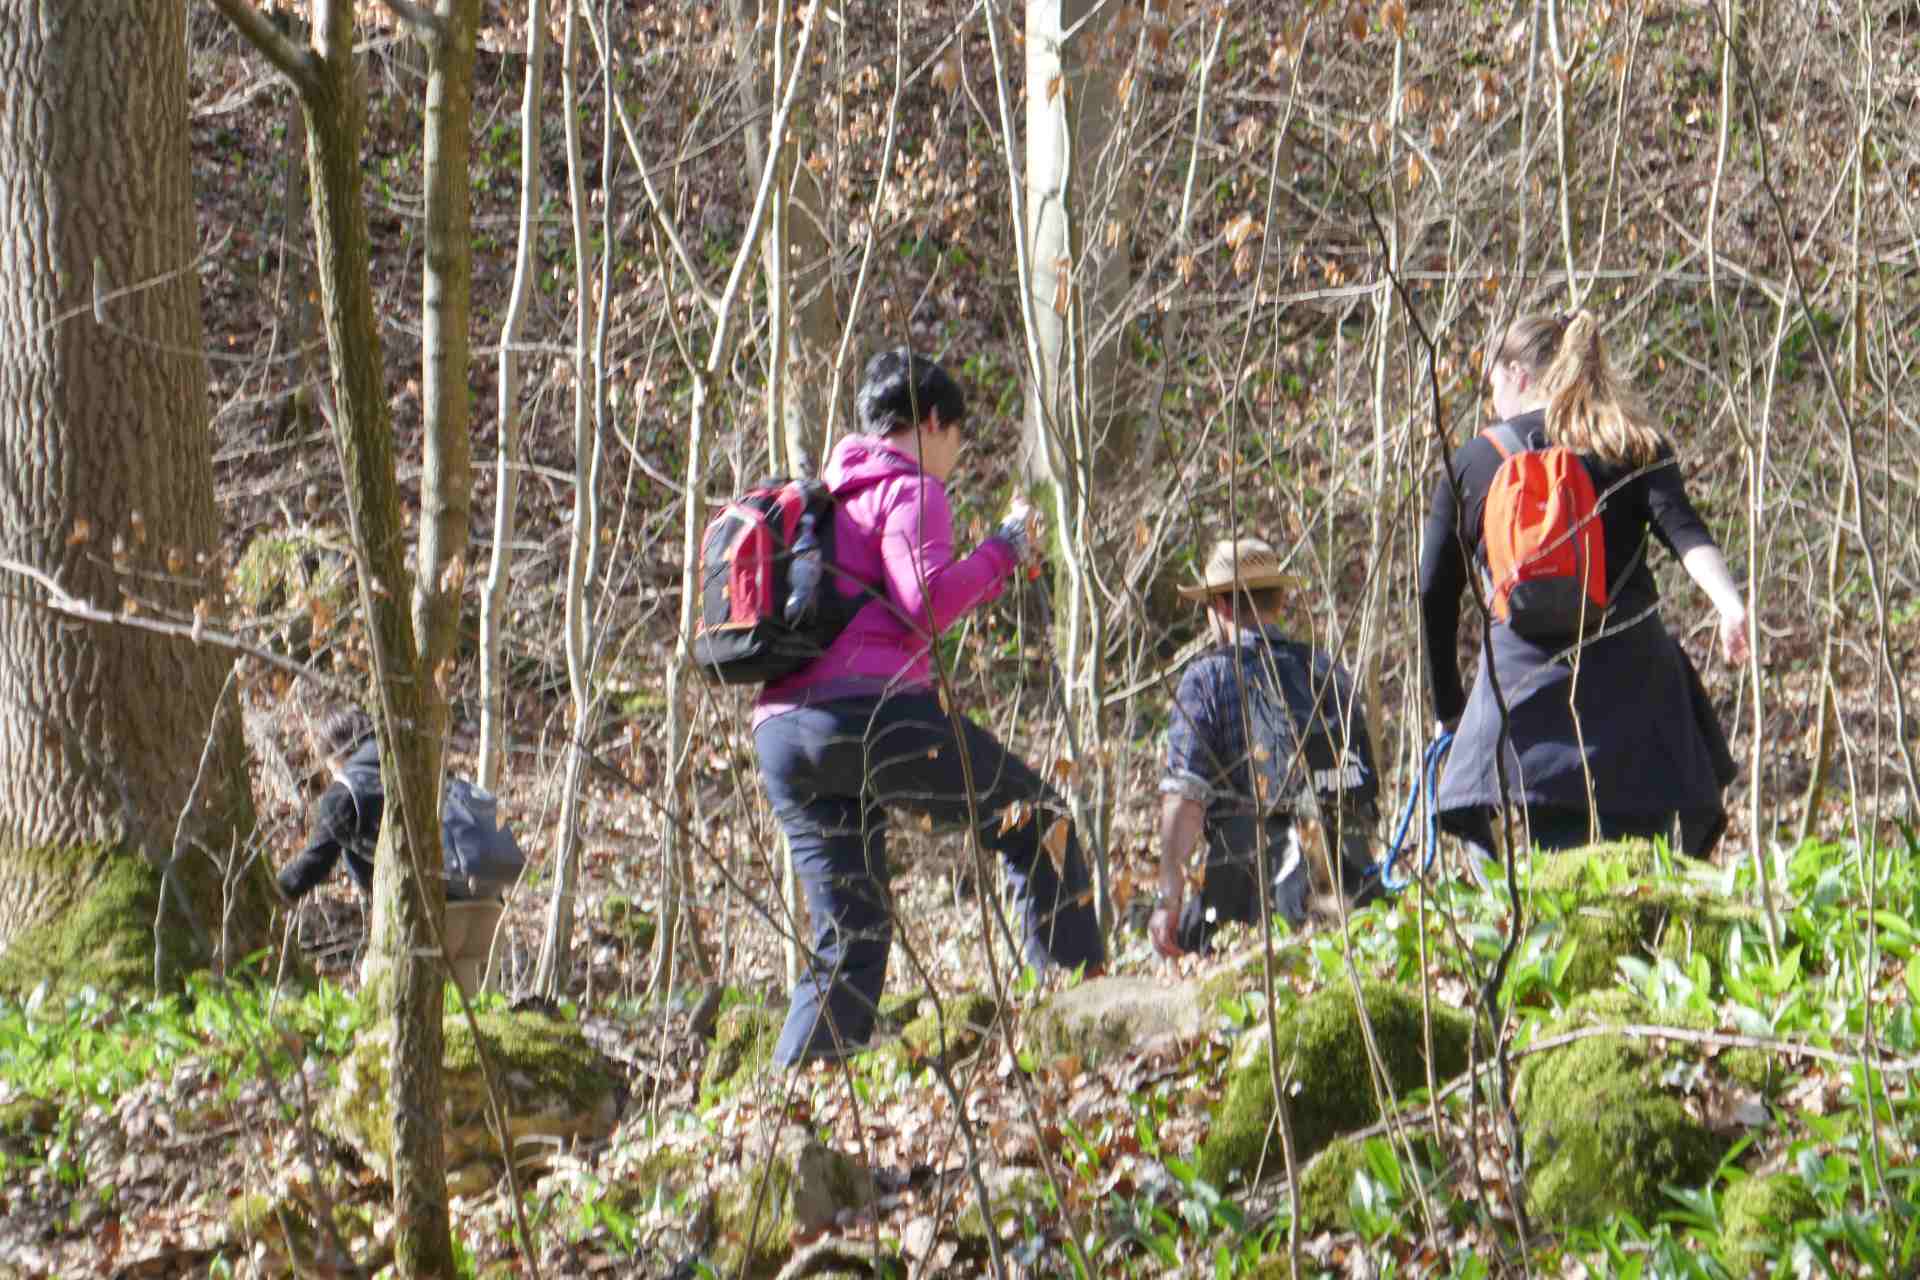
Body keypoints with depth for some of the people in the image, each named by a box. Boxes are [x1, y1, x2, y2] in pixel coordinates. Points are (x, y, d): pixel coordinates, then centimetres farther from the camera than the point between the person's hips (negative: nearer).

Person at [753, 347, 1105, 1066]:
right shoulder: (908, 490, 3)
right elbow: (927, 602, -12)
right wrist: (1004, 550, 1)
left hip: (780, 732, 8)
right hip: (872, 709, -8)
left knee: (849, 945, 10)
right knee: (1034, 819, 7)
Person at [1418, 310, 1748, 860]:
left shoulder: (1472, 461, 12)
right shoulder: (1635, 447, 12)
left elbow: (1435, 595, 14)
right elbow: (1681, 529, -7)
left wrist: (1448, 707, 22)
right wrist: (1729, 603, -21)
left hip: (1522, 671, -1)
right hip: (1630, 670, 1)